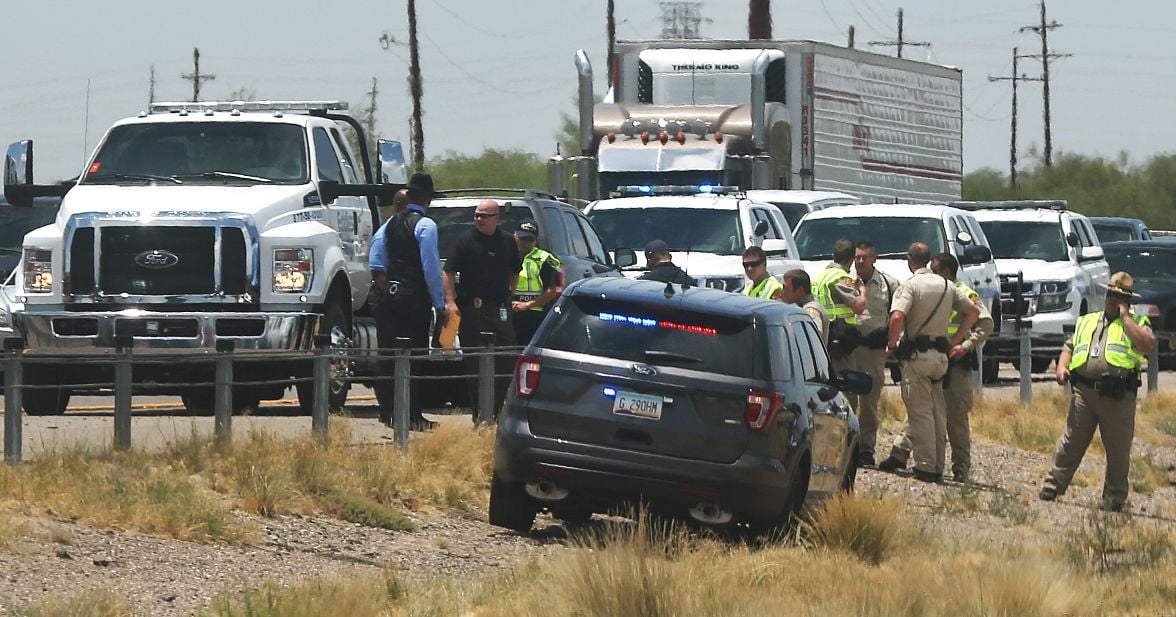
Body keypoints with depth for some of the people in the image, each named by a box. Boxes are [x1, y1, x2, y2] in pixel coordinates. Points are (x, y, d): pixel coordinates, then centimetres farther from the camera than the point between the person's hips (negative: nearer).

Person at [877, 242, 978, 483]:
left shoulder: (910, 285, -10)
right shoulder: (946, 286, 10)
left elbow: (897, 316, -26)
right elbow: (973, 311, 16)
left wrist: (892, 344, -11)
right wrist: (955, 340, 16)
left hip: (917, 354, -6)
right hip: (940, 354, 6)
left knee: (920, 411, -3)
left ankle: (926, 467, -4)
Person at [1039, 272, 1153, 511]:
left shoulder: (1137, 323, 10)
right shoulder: (1086, 322, 23)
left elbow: (1147, 345, -10)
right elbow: (1069, 347, 22)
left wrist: (1125, 317, -5)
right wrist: (1062, 366, 1)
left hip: (1119, 397, -2)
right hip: (1084, 391, 2)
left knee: (1118, 450, 2)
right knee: (1072, 442, 1)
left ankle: (1114, 498, 12)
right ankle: (1053, 486, 6)